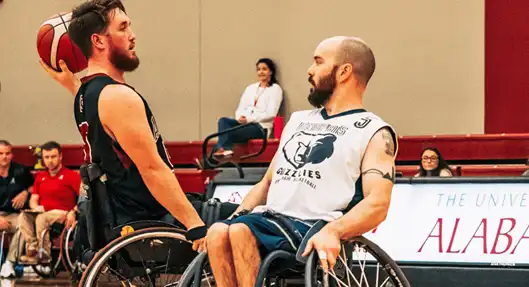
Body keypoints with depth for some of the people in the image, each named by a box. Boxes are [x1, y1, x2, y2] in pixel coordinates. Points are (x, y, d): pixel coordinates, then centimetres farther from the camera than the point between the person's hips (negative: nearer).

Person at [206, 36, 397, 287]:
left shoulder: (373, 132, 3)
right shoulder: (298, 120, 26)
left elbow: (377, 203, -11)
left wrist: (333, 231, -29)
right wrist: (236, 218, 8)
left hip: (314, 236, -6)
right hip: (269, 220, 6)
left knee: (240, 232, -31)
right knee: (218, 233, -25)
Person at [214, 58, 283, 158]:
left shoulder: (275, 89, 5)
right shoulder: (251, 88, 24)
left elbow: (271, 113, -7)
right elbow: (240, 108, 16)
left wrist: (249, 119, -15)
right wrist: (240, 117, -9)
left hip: (261, 126, -6)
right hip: (243, 123, 6)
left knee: (230, 132, -31)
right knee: (223, 121, -26)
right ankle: (224, 149, -45)